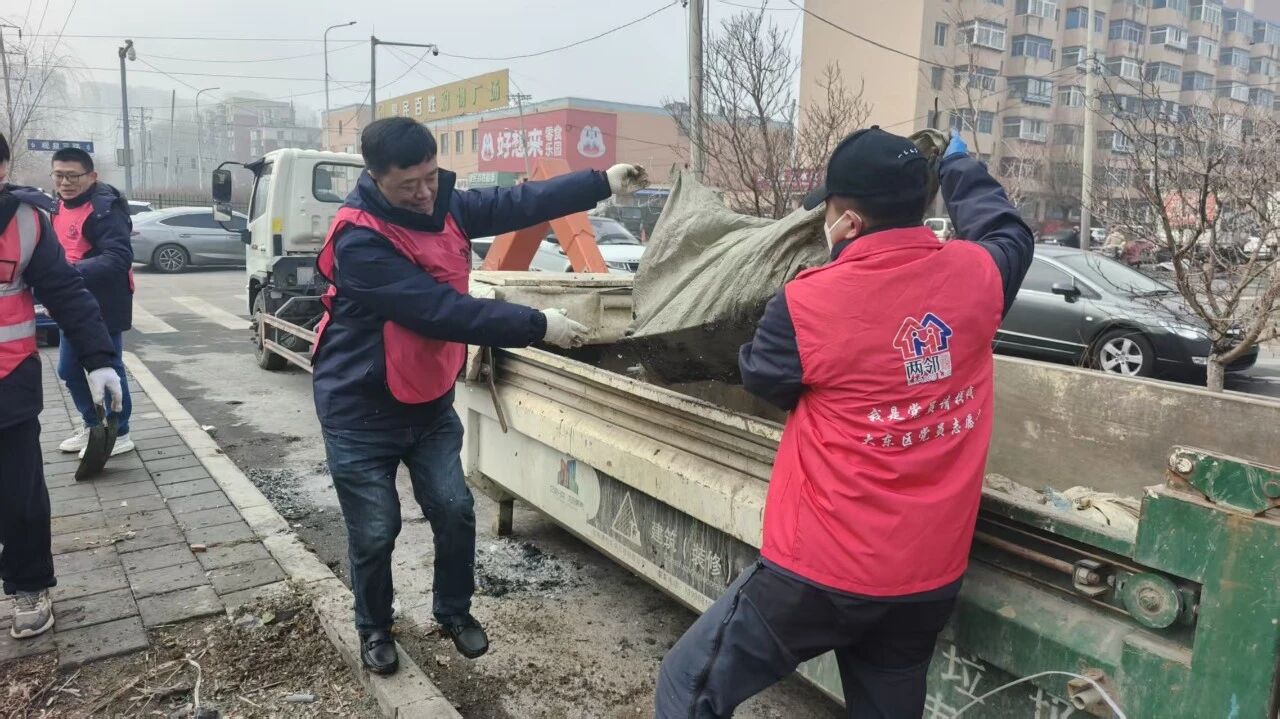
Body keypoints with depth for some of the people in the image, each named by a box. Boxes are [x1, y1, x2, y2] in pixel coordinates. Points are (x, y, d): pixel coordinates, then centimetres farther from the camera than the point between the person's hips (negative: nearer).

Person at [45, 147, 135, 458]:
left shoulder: (104, 208, -18)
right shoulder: (61, 206, 11)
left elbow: (119, 258, -27)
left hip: (103, 306, -9)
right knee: (69, 369, 17)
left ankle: (118, 434, 13)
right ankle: (92, 425, 32)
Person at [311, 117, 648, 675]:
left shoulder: (442, 205, -4)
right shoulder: (358, 240, -27)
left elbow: (518, 203, 3)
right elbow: (441, 311, -31)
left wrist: (602, 183, 3)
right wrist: (538, 326, -28)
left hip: (429, 402, 6)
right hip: (361, 413, -6)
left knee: (455, 512, 6)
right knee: (375, 532, 6)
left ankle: (454, 611, 31)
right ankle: (374, 629, 32)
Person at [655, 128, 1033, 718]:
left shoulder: (808, 303, -18)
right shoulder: (974, 276, -4)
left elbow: (761, 378, 2)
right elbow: (1009, 233, 21)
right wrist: (957, 163, 36)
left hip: (823, 569, -5)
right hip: (933, 573, 6)